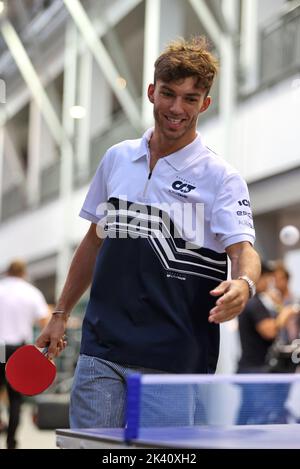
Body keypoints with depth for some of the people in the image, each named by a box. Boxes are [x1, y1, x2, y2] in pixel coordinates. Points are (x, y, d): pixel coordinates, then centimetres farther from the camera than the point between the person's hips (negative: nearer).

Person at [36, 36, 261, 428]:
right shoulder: (117, 158, 11)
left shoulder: (221, 177, -4)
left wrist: (243, 284, -39)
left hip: (174, 362, -3)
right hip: (102, 349, 4)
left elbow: (243, 249, -15)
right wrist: (61, 313, 20)